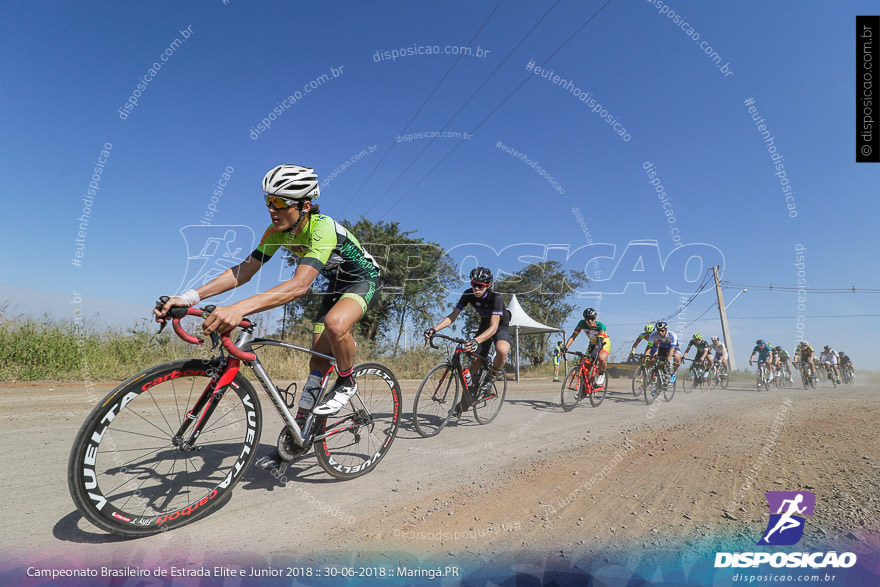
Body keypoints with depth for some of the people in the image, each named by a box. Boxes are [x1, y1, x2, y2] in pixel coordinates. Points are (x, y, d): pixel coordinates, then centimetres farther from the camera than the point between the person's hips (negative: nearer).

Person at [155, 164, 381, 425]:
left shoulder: (323, 228, -35)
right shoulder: (277, 232, -12)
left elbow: (299, 285, -47)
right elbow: (244, 270, -13)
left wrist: (239, 308, -58)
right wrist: (189, 298, -25)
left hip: (364, 279, -7)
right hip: (336, 284, 7)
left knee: (336, 324, -37)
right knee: (319, 356, 1)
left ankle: (346, 383, -10)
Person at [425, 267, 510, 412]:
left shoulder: (496, 297, -34)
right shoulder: (468, 294, -20)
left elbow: (494, 327, -43)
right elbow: (452, 316, -20)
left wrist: (476, 341, -60)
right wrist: (434, 329, -37)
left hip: (500, 326, -4)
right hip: (484, 325, 5)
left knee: (502, 350, -36)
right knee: (475, 361, -3)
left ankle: (491, 377, -7)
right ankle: (466, 399, 15)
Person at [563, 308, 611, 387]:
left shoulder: (600, 326, -32)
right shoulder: (582, 323, -23)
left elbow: (600, 340, -43)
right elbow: (573, 336, -26)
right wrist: (565, 347, -41)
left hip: (604, 342, -4)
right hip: (592, 343, 4)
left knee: (602, 358, -33)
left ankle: (601, 374, -3)